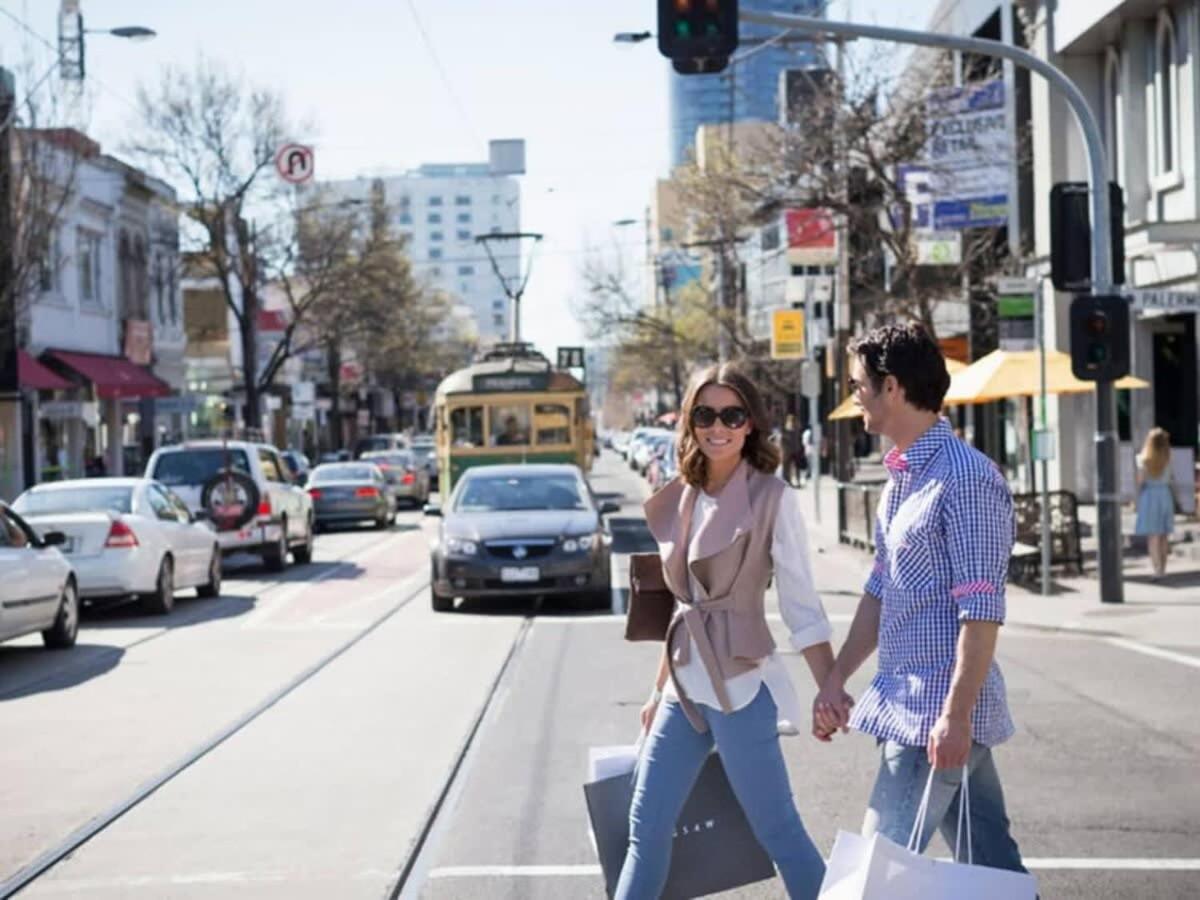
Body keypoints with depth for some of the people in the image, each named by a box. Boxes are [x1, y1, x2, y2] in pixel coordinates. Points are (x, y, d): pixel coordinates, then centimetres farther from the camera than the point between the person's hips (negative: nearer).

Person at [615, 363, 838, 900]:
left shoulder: (771, 498, -9)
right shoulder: (680, 499, 8)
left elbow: (801, 607, -9)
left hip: (739, 689, -6)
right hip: (683, 689, 7)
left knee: (776, 829, 0)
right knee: (647, 828, 10)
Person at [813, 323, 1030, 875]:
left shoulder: (965, 477, -16)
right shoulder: (901, 477, 14)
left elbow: (981, 611, -20)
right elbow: (880, 591, 21)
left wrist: (956, 714, -23)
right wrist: (837, 679, 17)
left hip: (940, 708, -9)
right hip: (908, 699, 9)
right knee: (991, 861, 13)